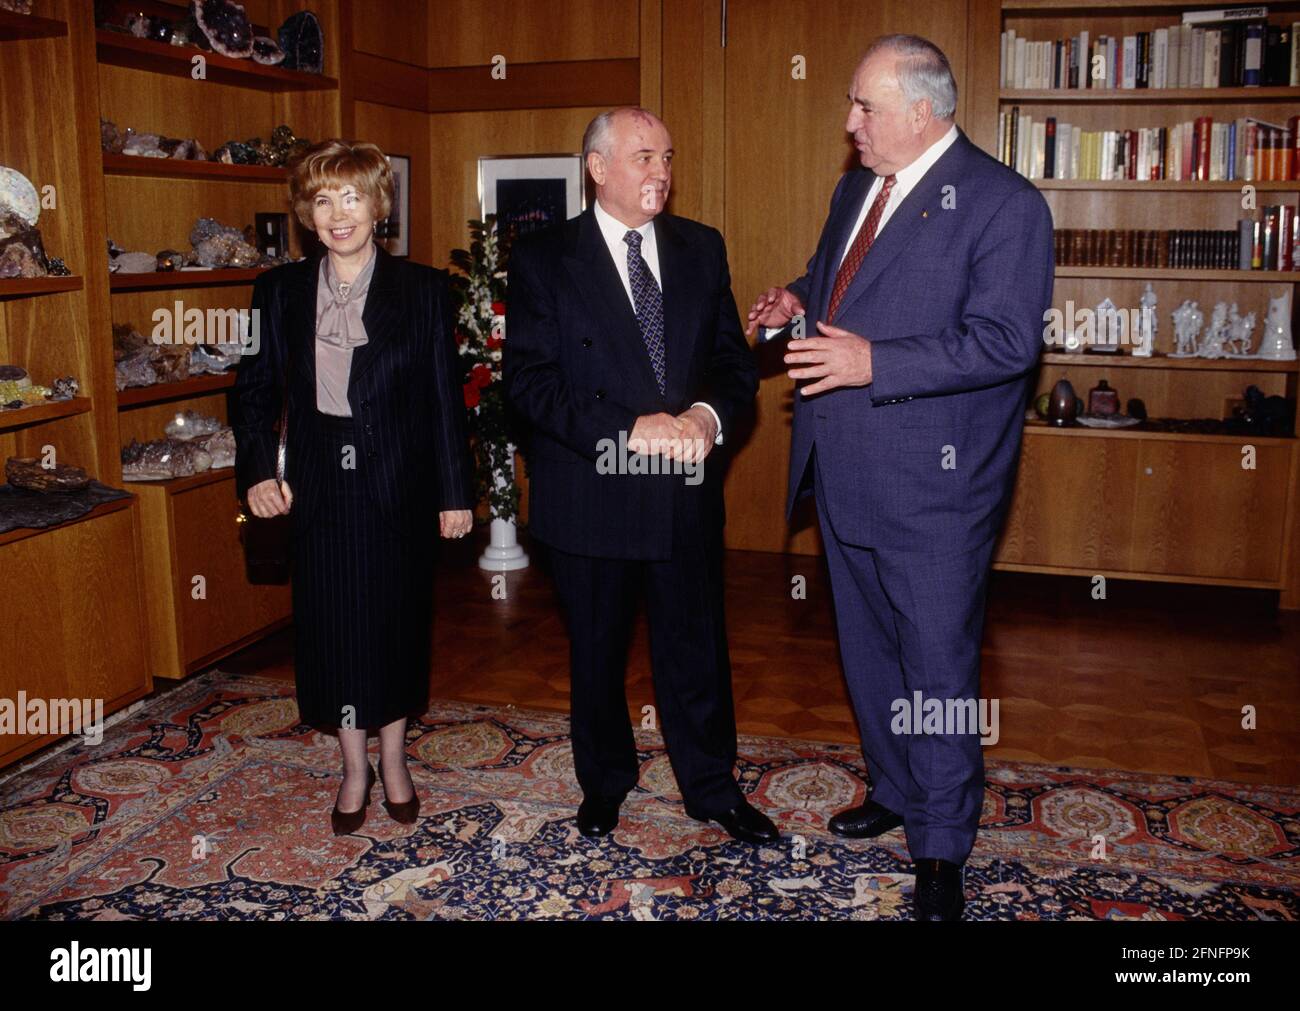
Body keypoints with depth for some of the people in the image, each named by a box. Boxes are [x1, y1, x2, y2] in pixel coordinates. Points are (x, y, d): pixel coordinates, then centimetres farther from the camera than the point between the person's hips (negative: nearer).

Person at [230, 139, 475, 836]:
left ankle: (393, 759, 29)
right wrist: (257, 471, -6)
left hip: (398, 487, -1)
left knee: (397, 622, 9)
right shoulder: (279, 291, 3)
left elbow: (445, 397, -1)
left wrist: (455, 491, -3)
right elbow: (253, 390, 8)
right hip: (319, 488, 2)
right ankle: (354, 768, 27)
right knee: (333, 628, 8)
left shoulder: (422, 289, -2)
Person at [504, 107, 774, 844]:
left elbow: (735, 360, 4)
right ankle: (605, 783, 38)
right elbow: (530, 380, -13)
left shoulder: (702, 249, 6)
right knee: (597, 652, 15)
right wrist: (629, 429, -23)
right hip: (590, 494, -2)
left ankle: (712, 787, 33)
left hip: (687, 490, 3)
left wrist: (711, 415, -18)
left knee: (697, 646, 13)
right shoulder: (543, 259, -5)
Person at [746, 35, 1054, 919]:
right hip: (846, 474, 8)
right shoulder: (856, 190, 12)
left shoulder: (1004, 205, -13)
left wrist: (873, 363, -28)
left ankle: (942, 850, 20)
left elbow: (1006, 341, -21)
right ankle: (895, 791, 42)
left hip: (933, 484, -8)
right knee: (868, 650, 21)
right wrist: (800, 305, 3)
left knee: (939, 665, 3)